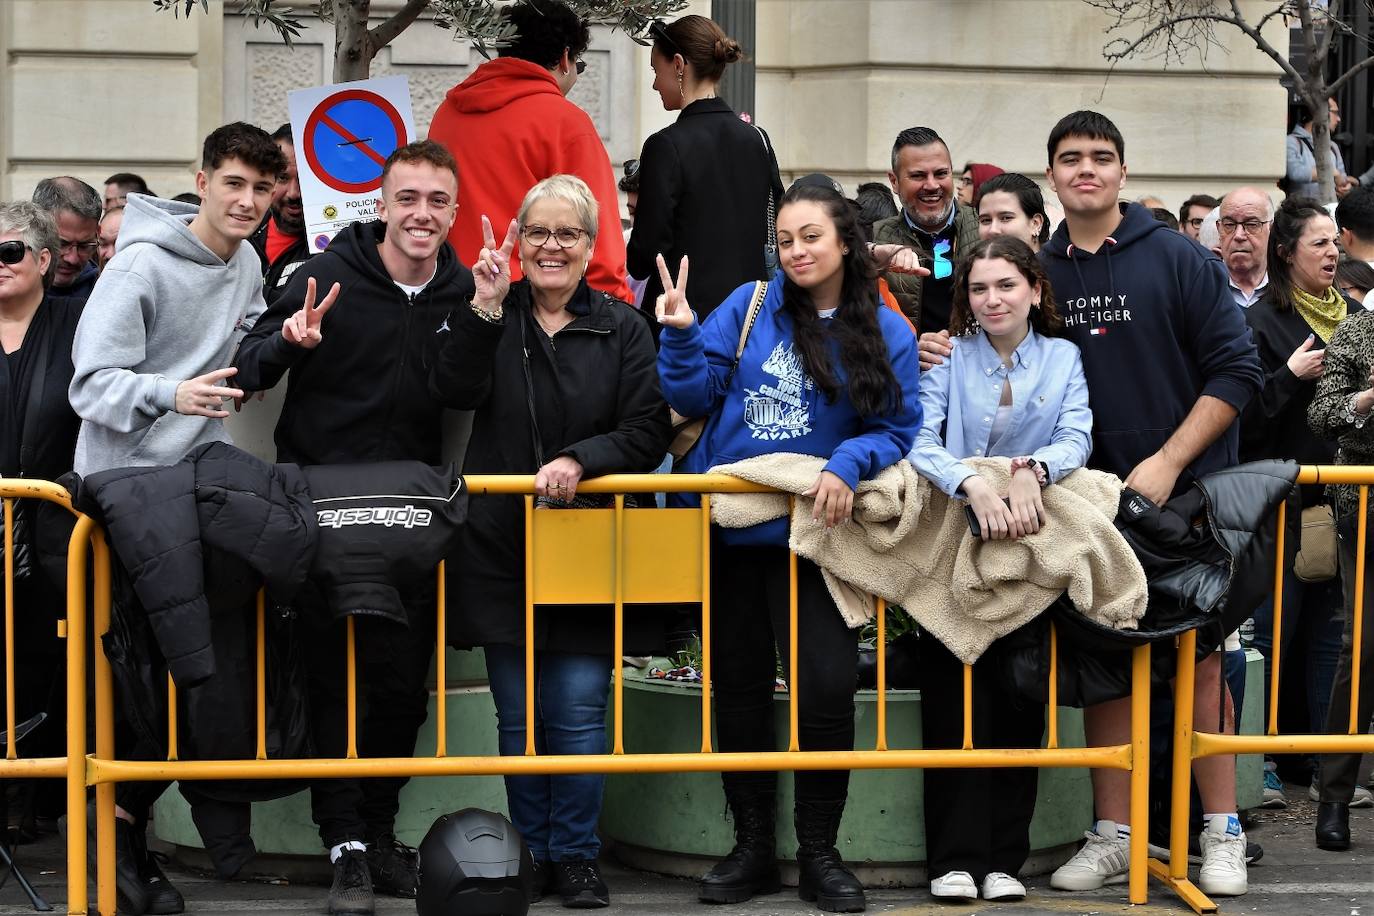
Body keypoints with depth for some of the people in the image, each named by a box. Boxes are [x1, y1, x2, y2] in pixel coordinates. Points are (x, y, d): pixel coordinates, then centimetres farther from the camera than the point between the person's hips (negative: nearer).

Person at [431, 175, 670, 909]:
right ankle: (531, 856, 20)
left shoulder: (622, 329, 3)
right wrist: (485, 305, -18)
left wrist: (579, 460, -20)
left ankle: (575, 856, 14)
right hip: (502, 548, 1)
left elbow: (648, 432, -6)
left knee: (578, 714, -1)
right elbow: (457, 389, -12)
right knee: (518, 718, 8)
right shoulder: (491, 319, 8)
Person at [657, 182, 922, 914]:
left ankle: (819, 853, 9)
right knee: (739, 687, 10)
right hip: (728, 526, 2)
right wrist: (681, 335, -16)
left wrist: (847, 467, -20)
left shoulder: (887, 336, -1)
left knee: (828, 687, -10)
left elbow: (896, 431, -3)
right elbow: (696, 395, 1)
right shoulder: (750, 306, 1)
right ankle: (752, 847, 23)